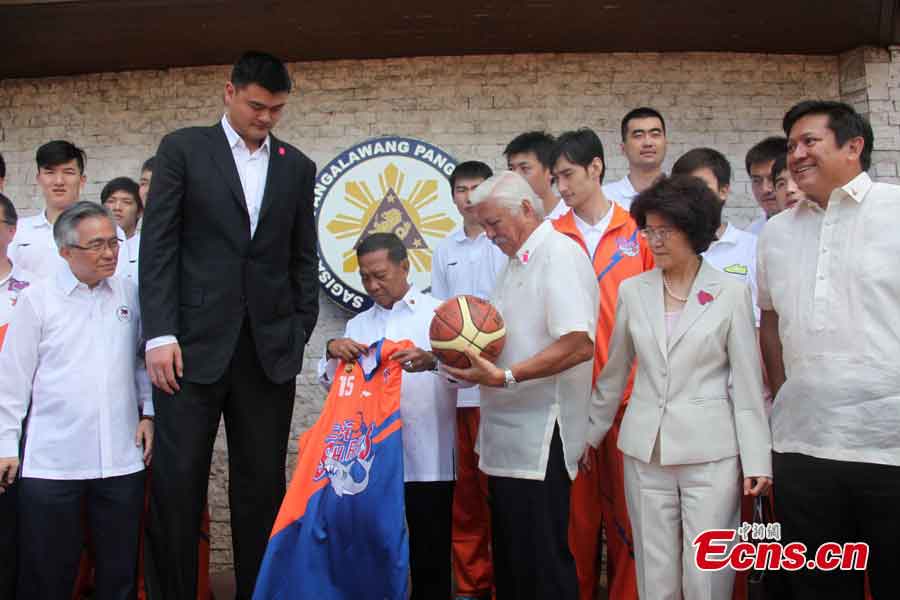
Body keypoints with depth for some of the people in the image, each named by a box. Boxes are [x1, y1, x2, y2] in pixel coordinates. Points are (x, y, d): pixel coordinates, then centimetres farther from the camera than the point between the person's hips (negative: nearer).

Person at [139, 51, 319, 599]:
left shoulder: (298, 167, 13)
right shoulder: (184, 148, 5)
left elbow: (304, 259, 14)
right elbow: (159, 244, -1)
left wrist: (300, 334, 4)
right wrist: (160, 333, -9)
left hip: (270, 349, 2)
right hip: (195, 344, -2)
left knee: (262, 486, 6)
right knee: (177, 483, 0)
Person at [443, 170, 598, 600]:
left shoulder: (560, 254, -12)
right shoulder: (516, 261, 18)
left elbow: (579, 343, -24)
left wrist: (505, 376, -25)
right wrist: (470, 347, 5)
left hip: (539, 444, -9)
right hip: (506, 439, 9)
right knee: (508, 562, 16)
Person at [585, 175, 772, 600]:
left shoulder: (731, 293, -2)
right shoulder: (632, 291, 6)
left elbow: (747, 383, -2)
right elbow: (614, 373, 13)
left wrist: (756, 459, -5)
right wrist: (591, 434, 16)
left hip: (711, 452, -3)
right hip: (645, 451, 3)